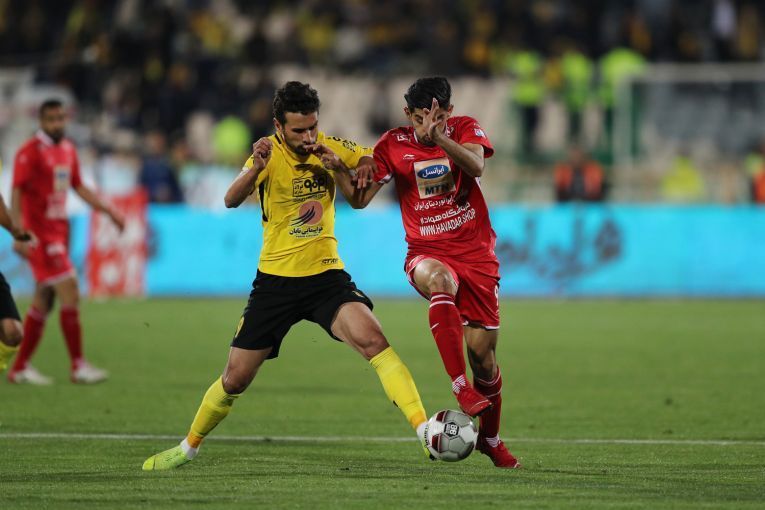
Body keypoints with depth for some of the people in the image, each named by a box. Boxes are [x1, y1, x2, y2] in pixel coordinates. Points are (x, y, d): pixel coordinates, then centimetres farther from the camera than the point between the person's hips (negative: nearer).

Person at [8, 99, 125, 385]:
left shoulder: (68, 150, 13)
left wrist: (108, 210, 20)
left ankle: (20, 368, 16)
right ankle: (78, 366, -9)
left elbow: (78, 187, 24)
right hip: (40, 234, -8)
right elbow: (17, 192, -15)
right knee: (70, 294, -13)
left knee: (43, 302, 10)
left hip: (59, 232, 8)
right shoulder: (31, 152, -11)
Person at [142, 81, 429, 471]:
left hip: (326, 275, 1)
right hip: (276, 280, -1)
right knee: (235, 379, 7)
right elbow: (232, 200, -26)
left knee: (373, 339, -26)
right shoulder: (270, 154, -12)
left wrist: (338, 168, -13)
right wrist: (256, 167, -48)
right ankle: (189, 447, 30)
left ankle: (424, 430, -28)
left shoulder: (331, 149, -4)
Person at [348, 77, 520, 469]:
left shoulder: (465, 129, -1)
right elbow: (360, 201, -5)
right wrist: (361, 175, -27)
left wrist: (439, 137, -39)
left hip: (476, 253, 1)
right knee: (439, 280, -39)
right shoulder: (393, 144, 1)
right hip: (426, 253, -1)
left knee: (482, 352, -2)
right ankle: (461, 388, -44)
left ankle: (490, 437, 23)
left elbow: (476, 165, -23)